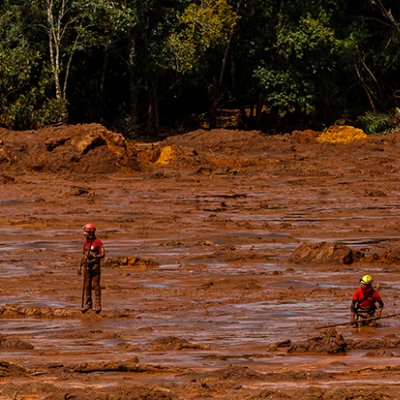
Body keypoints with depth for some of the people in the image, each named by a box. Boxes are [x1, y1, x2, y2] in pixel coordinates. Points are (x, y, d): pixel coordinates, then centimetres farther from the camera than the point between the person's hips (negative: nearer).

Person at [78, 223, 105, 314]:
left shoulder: (97, 242, -7)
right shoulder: (86, 243, 13)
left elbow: (103, 254, -10)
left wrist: (94, 256, -25)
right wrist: (80, 266, 17)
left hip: (95, 266, -7)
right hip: (86, 266, 7)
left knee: (96, 285, -8)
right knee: (87, 286, 6)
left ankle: (98, 305, -7)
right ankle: (87, 304, 11)